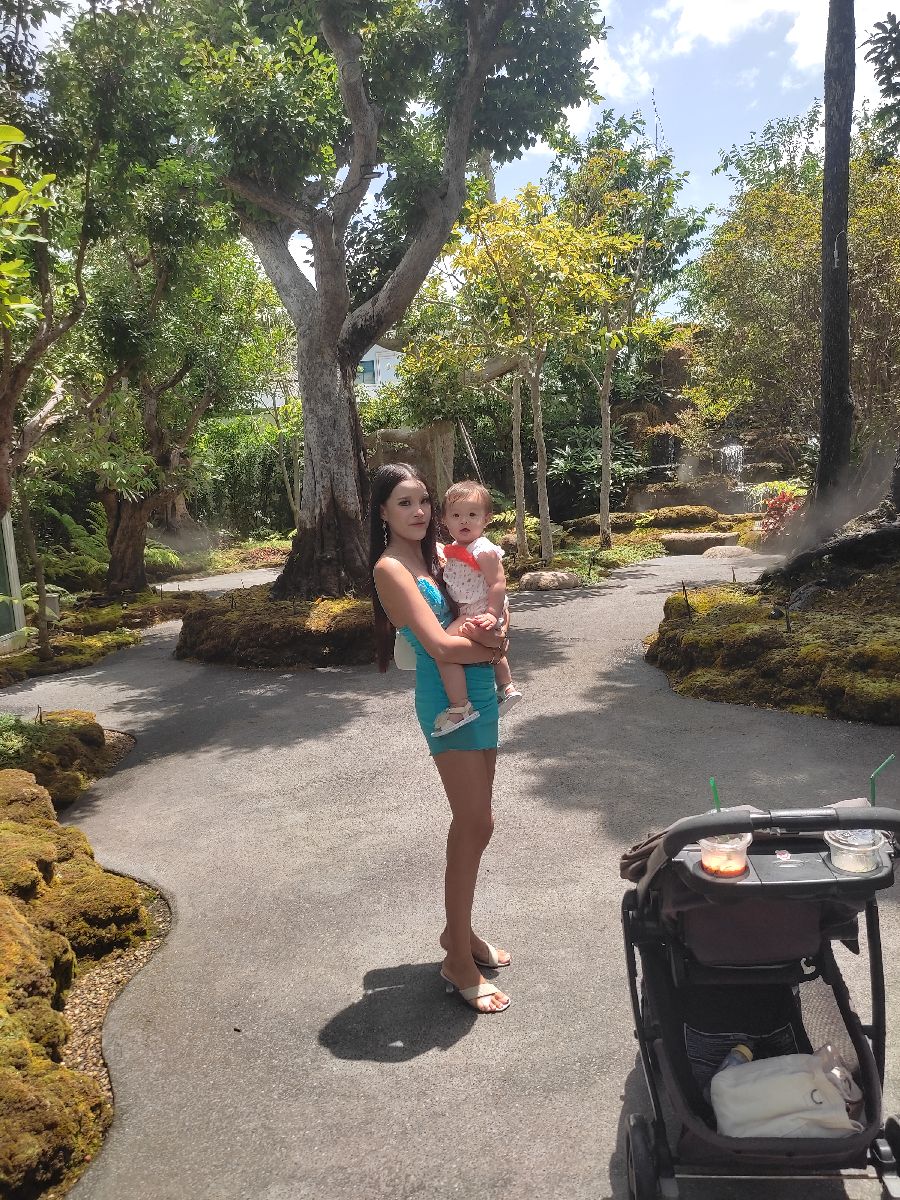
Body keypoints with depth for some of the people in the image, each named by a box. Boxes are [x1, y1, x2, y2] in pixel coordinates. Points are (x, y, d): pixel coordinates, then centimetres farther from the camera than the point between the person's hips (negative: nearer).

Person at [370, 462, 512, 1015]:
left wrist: (490, 632, -12)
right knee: (476, 825, -3)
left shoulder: (436, 553, 10)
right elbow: (440, 646, -21)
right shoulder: (392, 568, -13)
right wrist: (491, 648, -6)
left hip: (479, 691, 8)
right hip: (449, 699, -8)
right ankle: (459, 961, 12)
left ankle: (460, 929, 33)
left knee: (473, 822, 16)